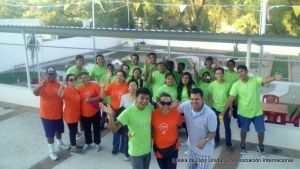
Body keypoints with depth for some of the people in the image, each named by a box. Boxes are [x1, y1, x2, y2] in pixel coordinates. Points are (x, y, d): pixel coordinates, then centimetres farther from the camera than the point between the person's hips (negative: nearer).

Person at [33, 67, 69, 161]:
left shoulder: (59, 84, 2)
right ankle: (51, 151, 20)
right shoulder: (43, 84, -17)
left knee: (59, 130, 23)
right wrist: (41, 85, -53)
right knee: (50, 133, 5)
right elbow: (35, 92, -36)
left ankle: (60, 144, 46)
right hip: (47, 114, -6)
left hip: (58, 113, 6)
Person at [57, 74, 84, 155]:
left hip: (76, 114, 8)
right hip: (69, 115, -8)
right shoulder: (66, 90, -20)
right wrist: (61, 87, -63)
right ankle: (74, 148, 12)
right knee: (73, 131, 1)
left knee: (74, 130, 19)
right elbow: (60, 94, -43)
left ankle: (73, 145, 33)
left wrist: (79, 112, 14)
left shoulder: (76, 90, 5)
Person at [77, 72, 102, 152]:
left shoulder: (95, 85, -11)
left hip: (95, 112, -2)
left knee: (96, 128, 10)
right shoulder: (80, 88, -2)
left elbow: (101, 96, -14)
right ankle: (87, 143, 34)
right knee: (86, 129, 16)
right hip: (84, 113, 3)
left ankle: (97, 143, 26)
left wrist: (91, 99, -25)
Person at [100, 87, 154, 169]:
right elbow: (114, 129, -25)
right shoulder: (128, 112, -22)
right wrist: (110, 115, -40)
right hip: (136, 151, -5)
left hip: (148, 149, 5)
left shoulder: (150, 107, -9)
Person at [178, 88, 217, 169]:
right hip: (191, 145, 5)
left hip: (205, 148, -5)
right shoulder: (186, 105, -18)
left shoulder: (210, 114, -30)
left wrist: (205, 140, -37)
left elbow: (213, 133, -18)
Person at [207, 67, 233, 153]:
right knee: (216, 126, 15)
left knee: (227, 127, 5)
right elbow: (209, 96, 3)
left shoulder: (228, 84, -11)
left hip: (226, 109, -1)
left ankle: (228, 145, 16)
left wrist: (230, 109, -4)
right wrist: (213, 106, -6)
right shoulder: (212, 85, -8)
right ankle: (216, 141, 35)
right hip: (215, 109, 1)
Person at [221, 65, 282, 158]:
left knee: (261, 130, 10)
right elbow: (230, 98, -13)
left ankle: (260, 146, 37)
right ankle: (242, 145, 42)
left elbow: (265, 80, -30)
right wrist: (223, 111, -17)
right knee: (244, 130, 18)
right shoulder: (236, 85, -12)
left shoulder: (255, 80, -11)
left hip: (257, 112, 1)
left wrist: (274, 78, -53)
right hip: (244, 112, 0)